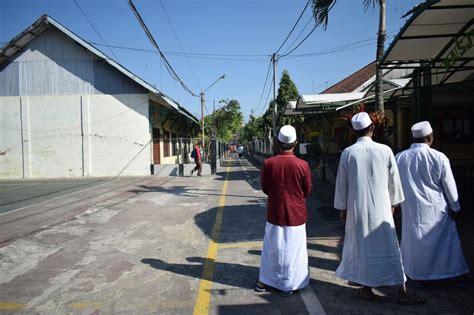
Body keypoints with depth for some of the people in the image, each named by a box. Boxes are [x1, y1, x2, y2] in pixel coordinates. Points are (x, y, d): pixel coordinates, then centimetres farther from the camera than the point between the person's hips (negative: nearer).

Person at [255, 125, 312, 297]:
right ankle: (288, 285, 22)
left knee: (272, 248, 17)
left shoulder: (268, 163, -12)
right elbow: (307, 191, -2)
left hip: (275, 213, 1)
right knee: (293, 249, 12)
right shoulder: (302, 165, -14)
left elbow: (265, 189, 0)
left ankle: (265, 281, 29)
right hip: (296, 214, -1)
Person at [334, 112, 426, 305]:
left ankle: (366, 289, 21)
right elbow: (393, 180, 3)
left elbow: (342, 183, -1)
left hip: (357, 209, 0)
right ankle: (402, 292, 16)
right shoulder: (385, 150, -7)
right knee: (388, 248, 8)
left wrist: (342, 208, 10)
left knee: (361, 247, 11)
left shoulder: (347, 153, -7)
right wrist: (392, 203, 17)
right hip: (381, 208, 0)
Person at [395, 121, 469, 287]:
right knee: (449, 239, 15)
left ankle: (418, 275, 25)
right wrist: (455, 207, 8)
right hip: (437, 209, -1)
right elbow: (449, 186, -4)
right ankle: (461, 275, 27)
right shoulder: (439, 158, -13)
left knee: (415, 240, 13)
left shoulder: (399, 158, -8)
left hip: (413, 209, 1)